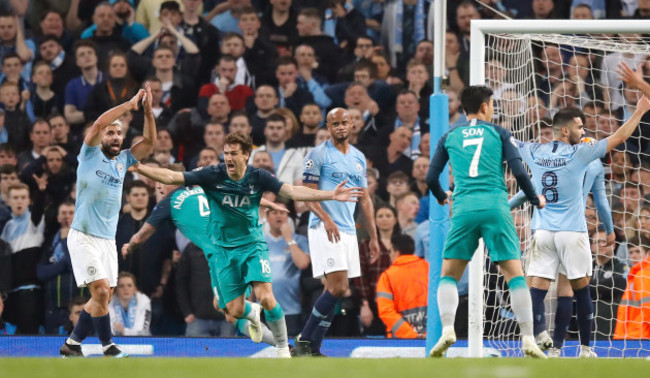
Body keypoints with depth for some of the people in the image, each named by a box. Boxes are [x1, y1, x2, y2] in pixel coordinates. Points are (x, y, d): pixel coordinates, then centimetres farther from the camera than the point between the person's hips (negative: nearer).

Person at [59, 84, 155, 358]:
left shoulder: (122, 160, 13)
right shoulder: (90, 155, -1)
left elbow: (149, 142, 7)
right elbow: (99, 123, -17)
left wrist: (147, 110, -4)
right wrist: (131, 104, -13)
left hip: (107, 240, 6)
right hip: (83, 237, -6)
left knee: (103, 298, 4)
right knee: (101, 291, -16)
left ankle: (72, 344, 14)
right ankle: (108, 346, -6)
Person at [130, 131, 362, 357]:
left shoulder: (258, 178, -9)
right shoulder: (212, 176, -11)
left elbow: (293, 192, -14)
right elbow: (171, 177, -15)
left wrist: (331, 195, -24)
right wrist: (138, 168, -27)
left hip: (253, 245, -1)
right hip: (225, 250, 1)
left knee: (265, 297, -21)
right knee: (236, 310, -2)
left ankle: (282, 347, -1)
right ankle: (254, 314, 38)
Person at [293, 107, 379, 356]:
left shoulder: (359, 158, 17)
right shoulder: (318, 154, -3)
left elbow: (365, 200, 22)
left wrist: (373, 237, 18)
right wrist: (326, 219, -24)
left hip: (348, 230, 7)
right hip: (324, 229, -7)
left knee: (336, 290, 2)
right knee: (338, 287, -17)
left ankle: (313, 347, 6)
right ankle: (304, 340, -10)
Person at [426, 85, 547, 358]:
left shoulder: (449, 137, 15)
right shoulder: (498, 133, 10)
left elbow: (431, 178, 14)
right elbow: (519, 172, 2)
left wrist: (441, 197, 35)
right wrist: (535, 199, 18)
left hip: (464, 208, 1)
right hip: (495, 206, -1)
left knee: (449, 275, 11)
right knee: (515, 274, 0)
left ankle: (447, 329, -11)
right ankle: (528, 340, -7)